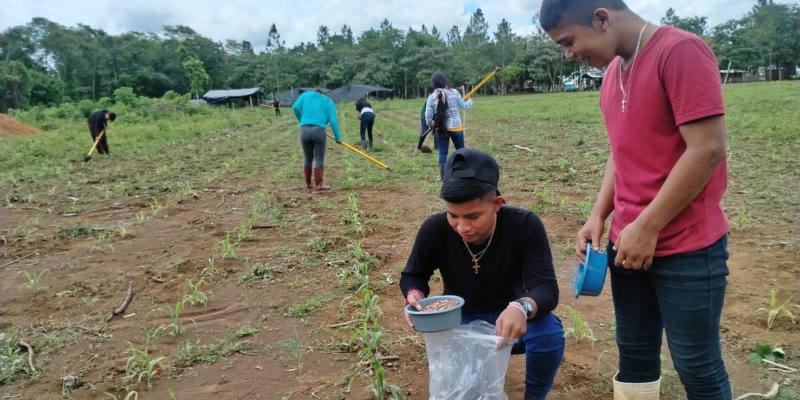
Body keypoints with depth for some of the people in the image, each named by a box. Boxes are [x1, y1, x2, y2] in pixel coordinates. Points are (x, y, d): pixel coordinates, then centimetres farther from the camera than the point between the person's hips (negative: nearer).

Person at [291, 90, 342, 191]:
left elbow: (295, 107, 8)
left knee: (308, 159, 14)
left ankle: (308, 184, 23)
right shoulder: (329, 102, 16)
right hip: (319, 130, -2)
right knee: (319, 159, 3)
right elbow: (333, 120, 4)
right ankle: (318, 184, -1)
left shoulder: (306, 94, 21)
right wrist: (337, 137, 4)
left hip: (304, 130, 2)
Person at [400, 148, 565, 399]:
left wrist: (522, 307, -55)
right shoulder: (435, 230, -22)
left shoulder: (525, 226, -26)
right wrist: (415, 294, -30)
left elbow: (546, 287, -31)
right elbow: (413, 276, -5)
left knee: (549, 332, -32)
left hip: (510, 317, -1)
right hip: (461, 322, 1)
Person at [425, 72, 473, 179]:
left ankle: (443, 176, 9)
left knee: (442, 152, 7)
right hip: (456, 127, 0)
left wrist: (431, 124, 17)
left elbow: (428, 116, -4)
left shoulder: (431, 97, -6)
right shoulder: (454, 92, -6)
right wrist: (470, 102, 28)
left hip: (441, 128, 0)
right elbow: (463, 106, 6)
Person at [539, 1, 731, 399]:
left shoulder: (681, 51, -15)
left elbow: (707, 150, -20)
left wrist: (647, 227, -16)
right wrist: (598, 216, 5)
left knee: (697, 367, 7)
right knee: (634, 353, 17)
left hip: (687, 248, -7)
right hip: (628, 244, 7)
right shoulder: (612, 72, 10)